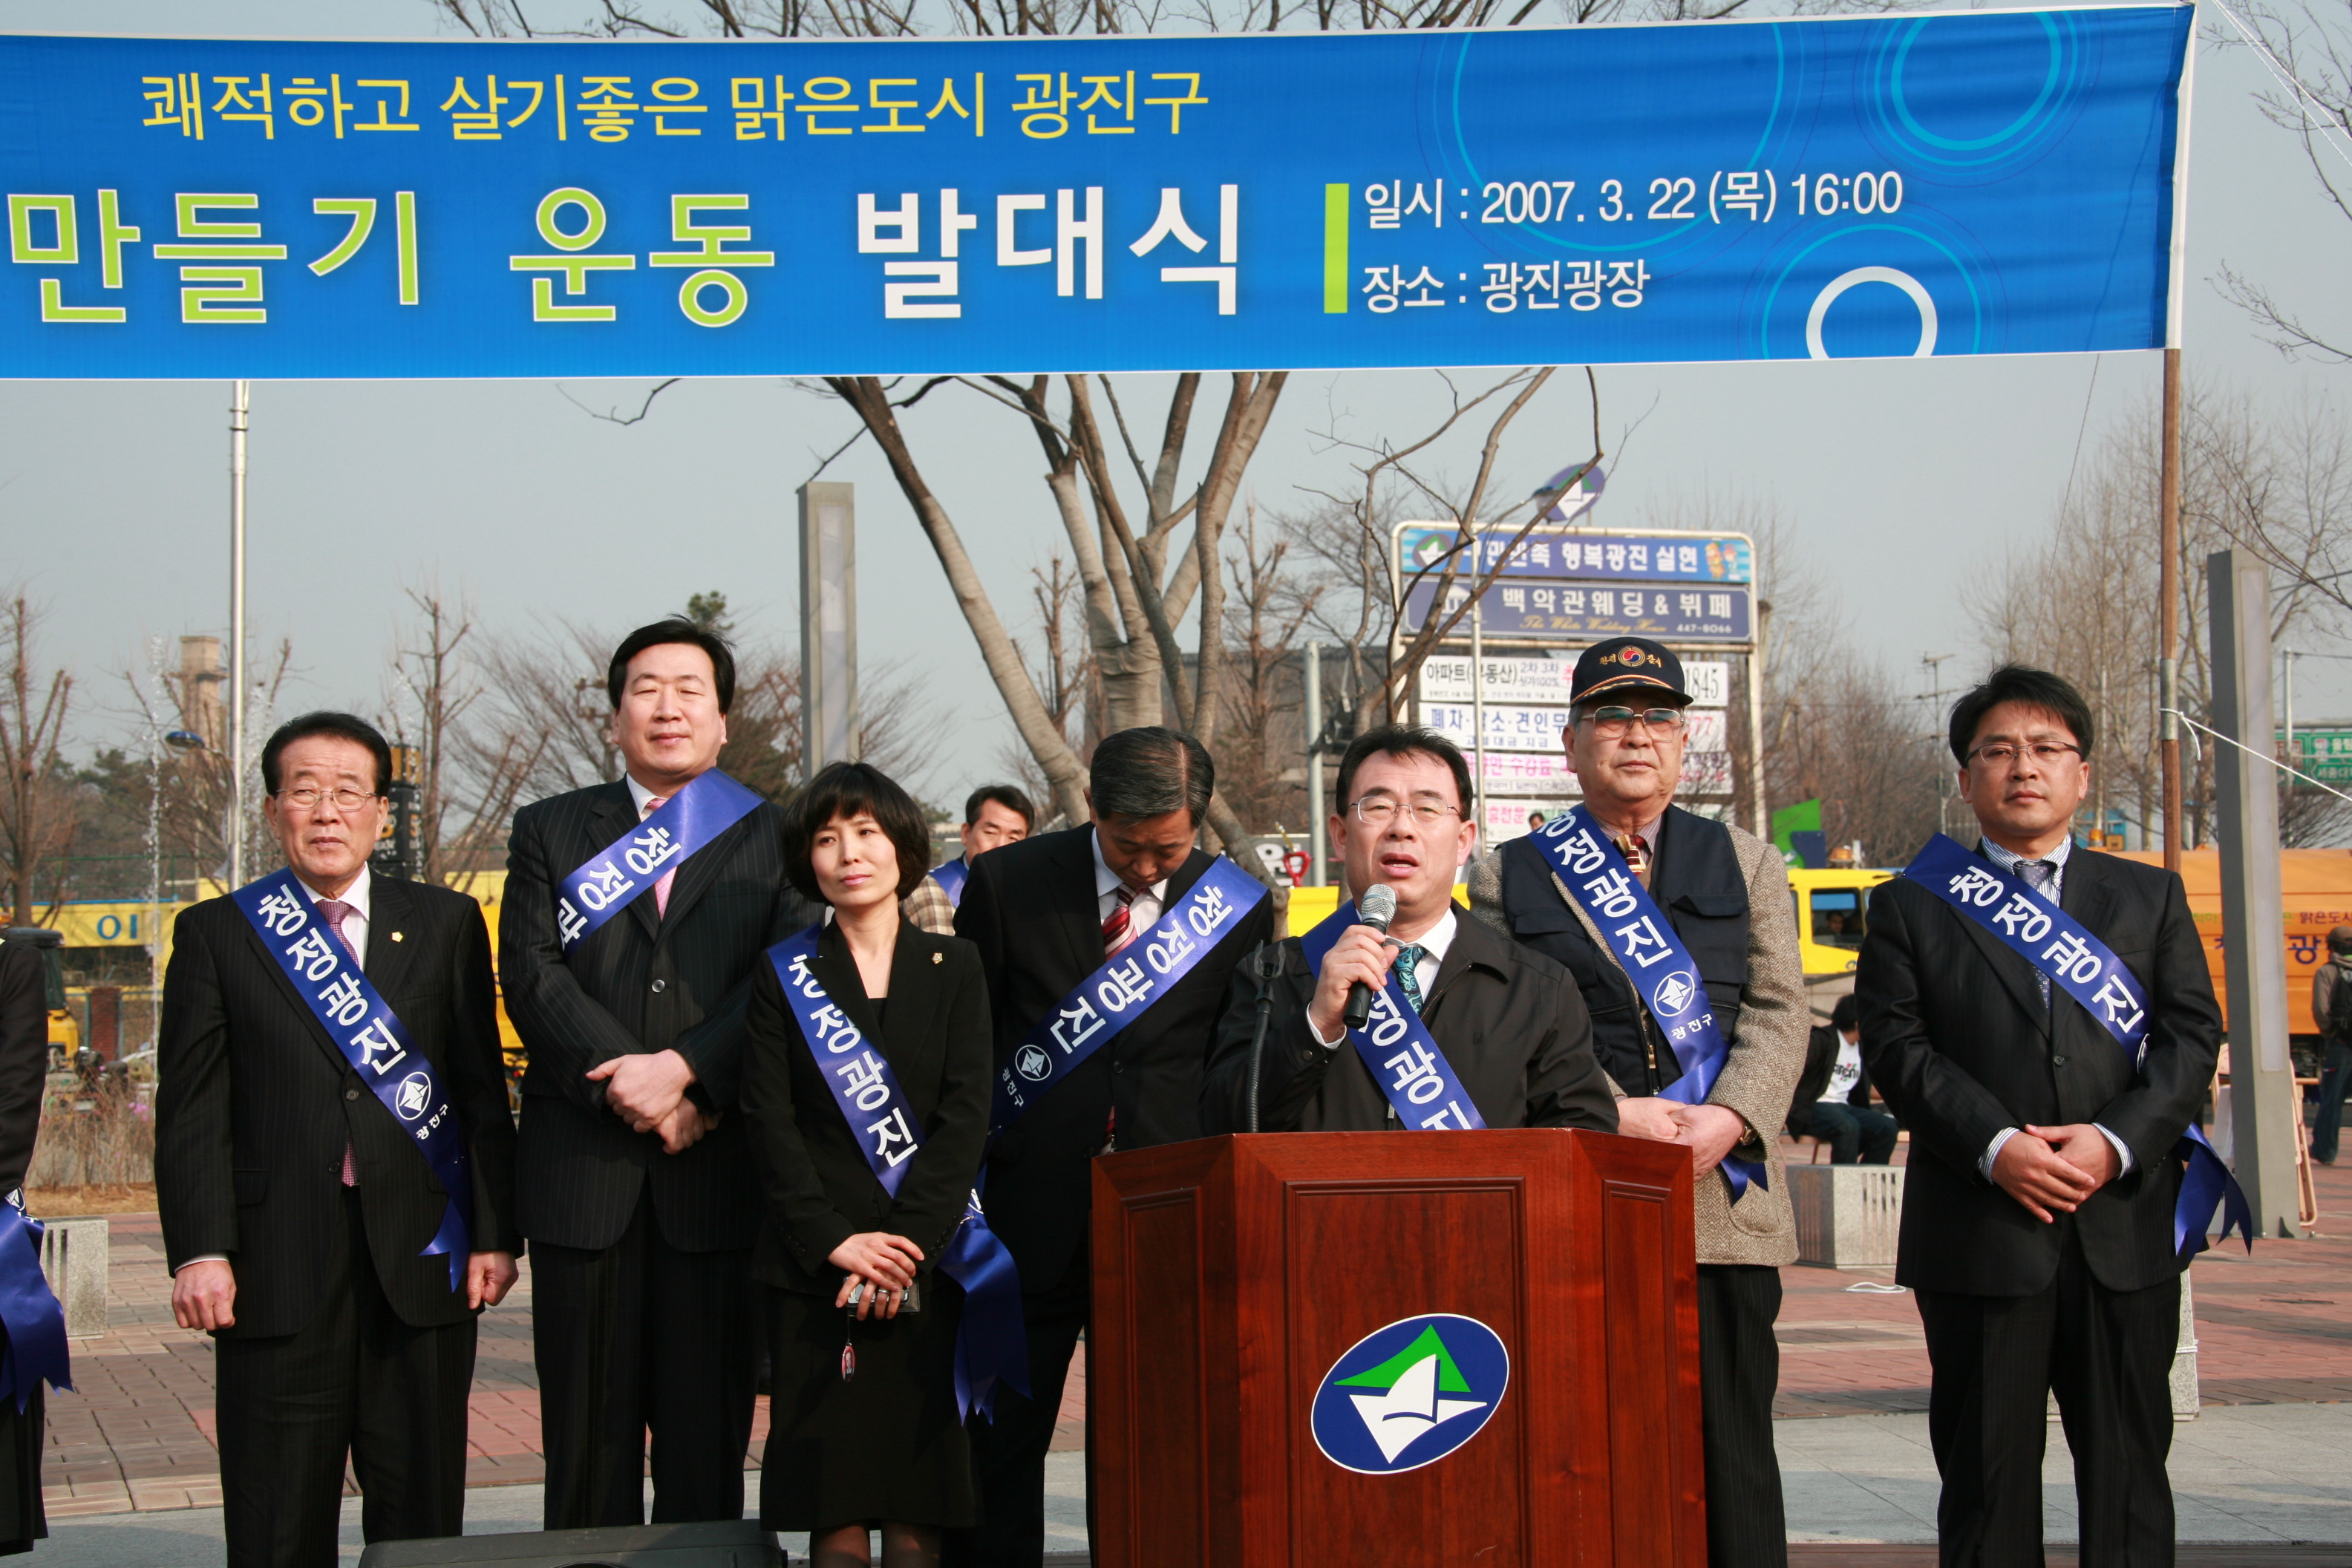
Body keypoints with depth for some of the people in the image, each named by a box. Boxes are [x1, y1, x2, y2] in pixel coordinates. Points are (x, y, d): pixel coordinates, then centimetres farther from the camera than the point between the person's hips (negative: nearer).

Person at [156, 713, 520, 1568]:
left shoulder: (447, 925, 11)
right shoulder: (215, 935, 7)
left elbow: (484, 1092, 8)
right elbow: (192, 1110, 2)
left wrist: (494, 1235, 1)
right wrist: (199, 1251, -8)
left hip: (421, 1259, 1)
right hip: (278, 1266, -1)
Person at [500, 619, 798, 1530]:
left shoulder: (773, 840, 10)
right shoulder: (550, 832, 12)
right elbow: (533, 975, -1)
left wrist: (683, 1069, -16)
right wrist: (629, 1086, -12)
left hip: (716, 1178, 0)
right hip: (584, 1173, 1)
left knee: (708, 1437, 3)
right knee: (588, 1438, 4)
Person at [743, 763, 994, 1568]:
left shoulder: (954, 967, 10)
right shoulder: (783, 975, 9)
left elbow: (965, 1117, 1)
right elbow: (770, 1124, 2)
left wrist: (907, 1245, -10)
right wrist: (835, 1240, -10)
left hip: (928, 1264, 0)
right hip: (814, 1270, 0)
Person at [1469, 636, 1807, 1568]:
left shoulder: (1748, 865, 17)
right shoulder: (1508, 878, 11)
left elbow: (1779, 1012, 6)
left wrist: (1729, 1118, -11)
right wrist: (1612, 1115, -12)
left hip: (1724, 1201, 1)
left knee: (1732, 1455, 2)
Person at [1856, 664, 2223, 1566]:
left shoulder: (2150, 898, 13)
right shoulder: (1910, 907, 8)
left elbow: (2191, 1038, 4)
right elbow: (1896, 1046, -2)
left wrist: (2117, 1142, -12)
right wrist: (1995, 1147, -16)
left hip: (2125, 1229, 2)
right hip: (1979, 1237, -2)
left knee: (2129, 1471, 5)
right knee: (1988, 1475, 2)